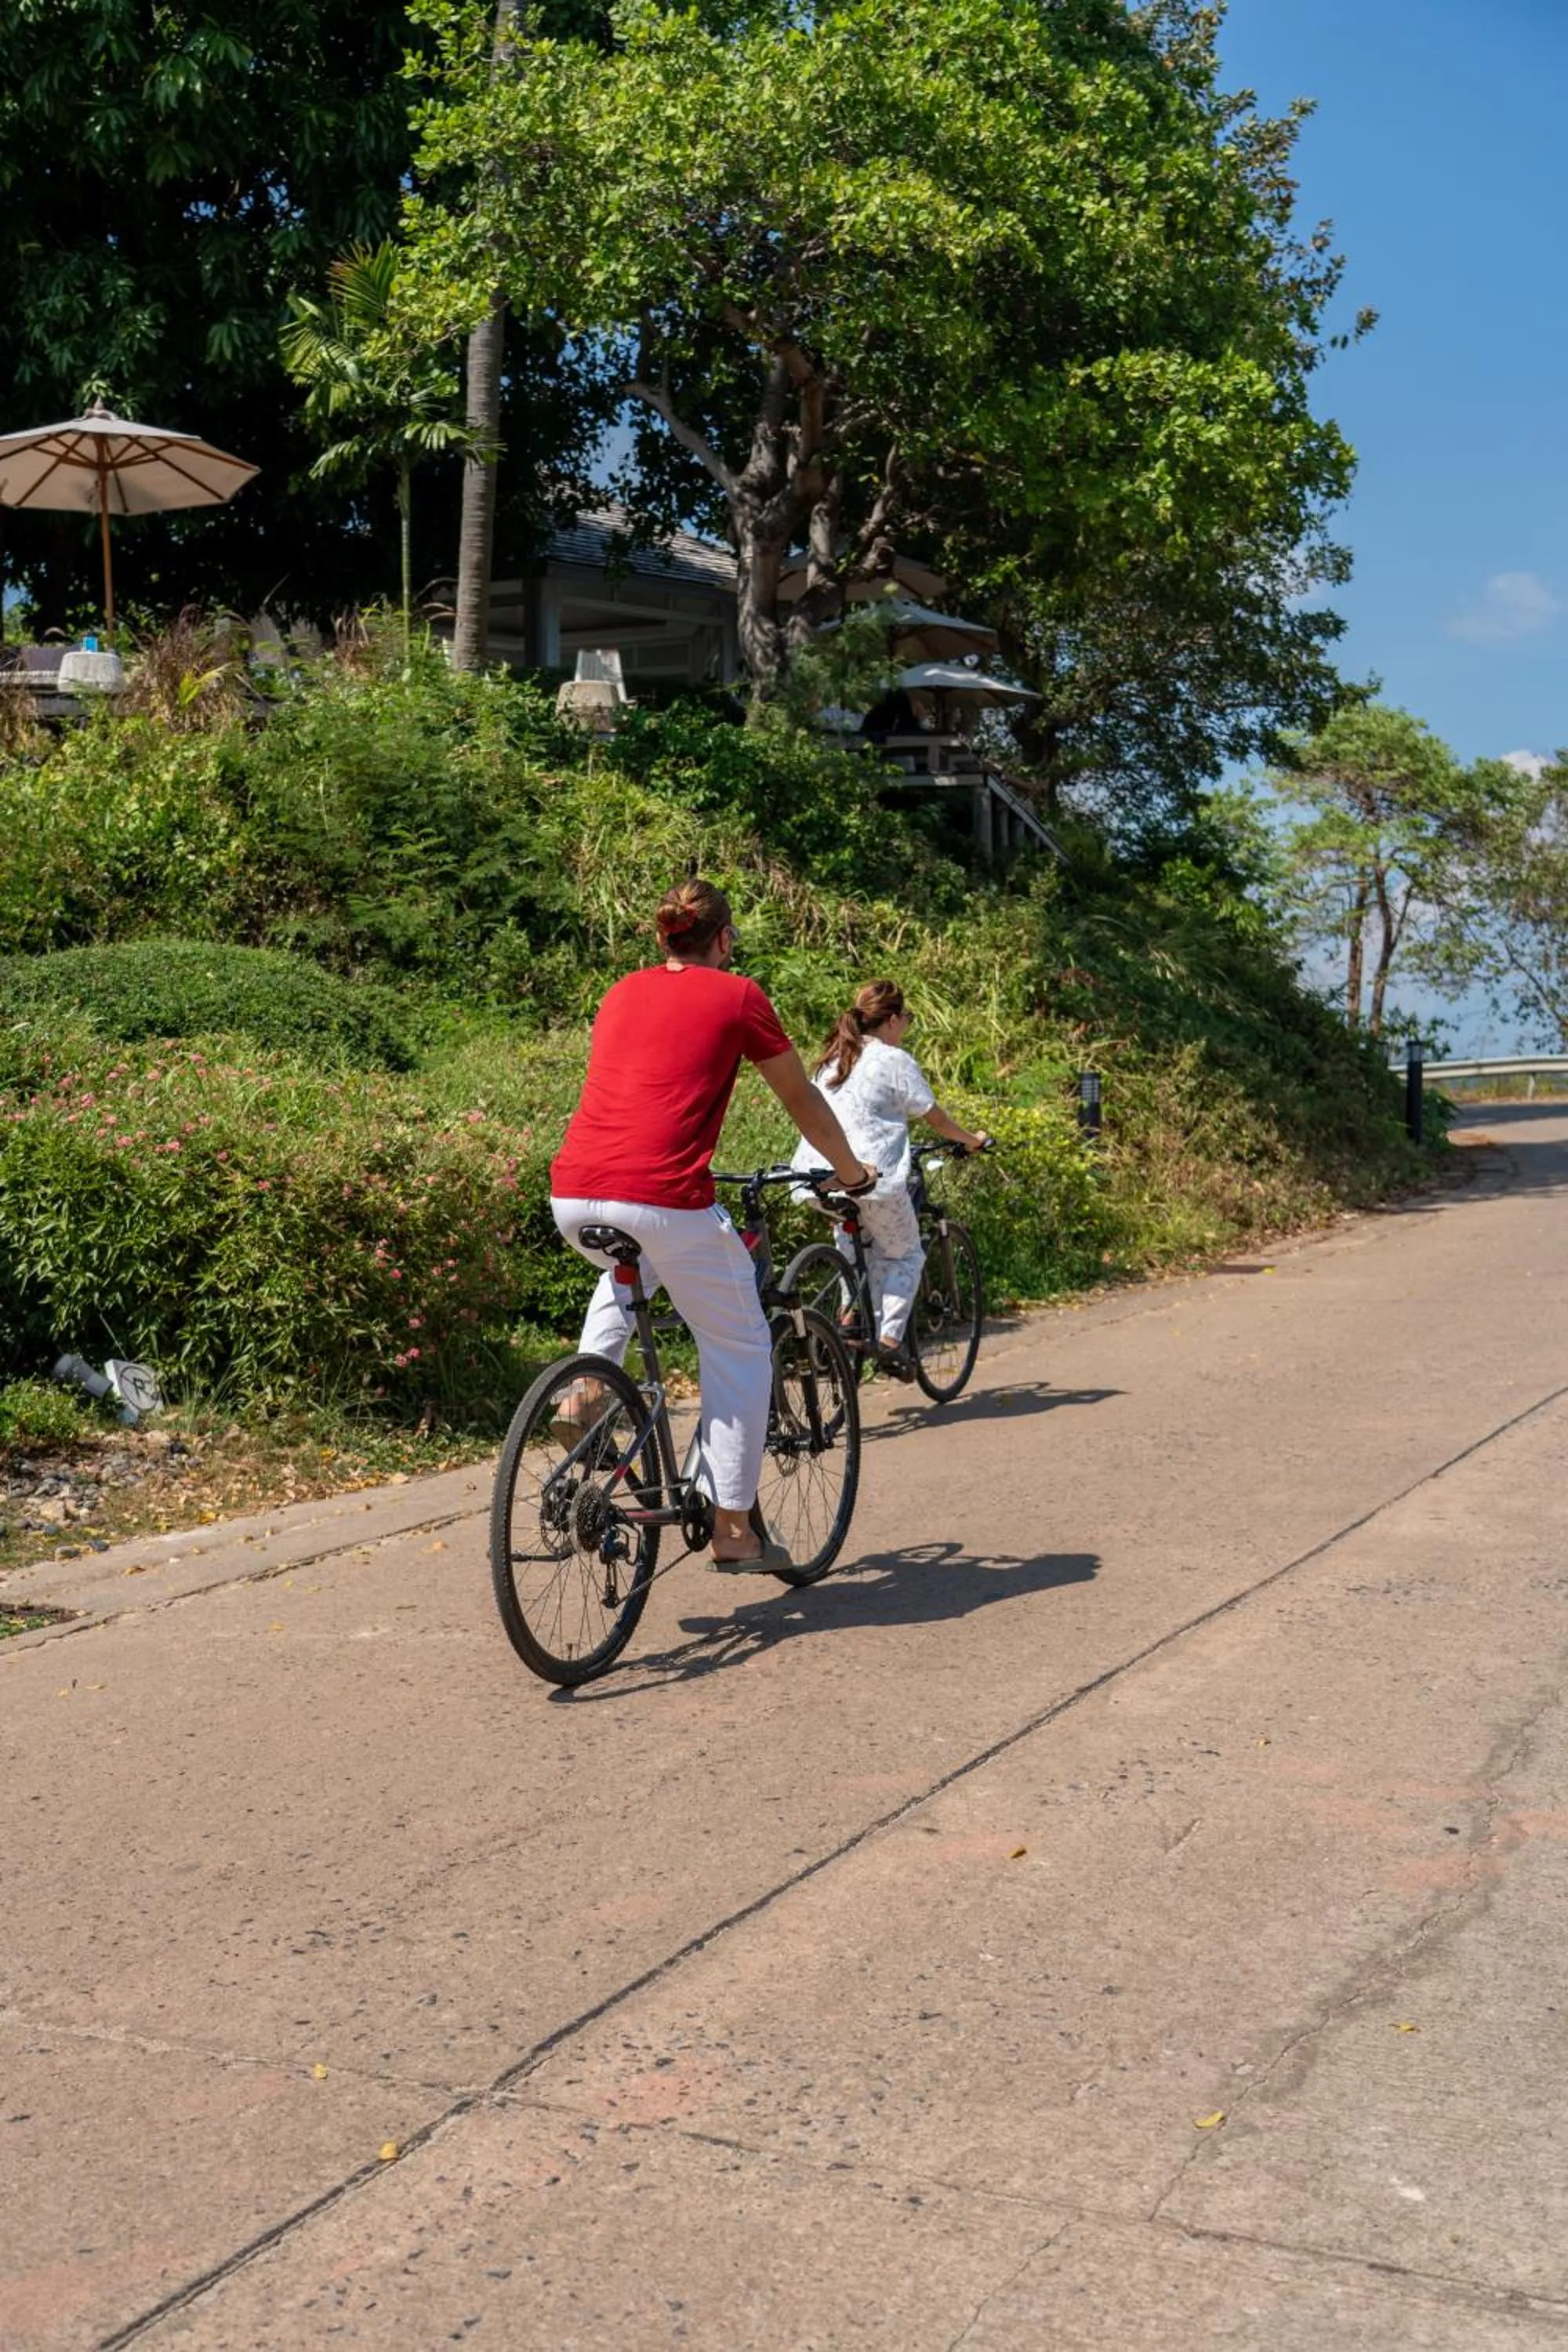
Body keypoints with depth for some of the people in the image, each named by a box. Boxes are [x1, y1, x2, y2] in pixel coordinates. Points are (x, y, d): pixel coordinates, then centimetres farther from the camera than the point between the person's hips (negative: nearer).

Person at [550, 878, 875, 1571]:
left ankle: (586, 1392, 19)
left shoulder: (624, 992, 22)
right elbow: (802, 1100, 18)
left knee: (626, 1267, 40)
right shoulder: (737, 996, 8)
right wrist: (850, 1170, 34)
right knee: (739, 1351, 12)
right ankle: (734, 1527, 10)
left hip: (573, 1196, 6)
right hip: (663, 1197, -5)